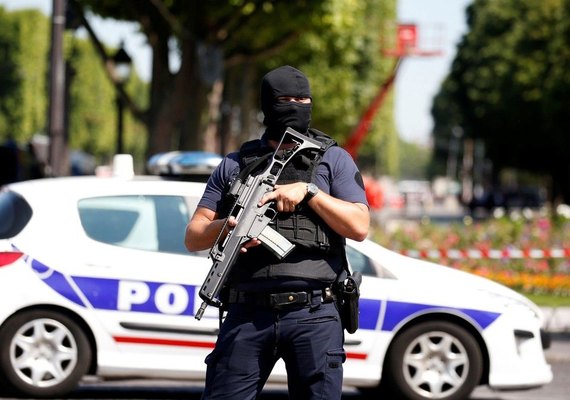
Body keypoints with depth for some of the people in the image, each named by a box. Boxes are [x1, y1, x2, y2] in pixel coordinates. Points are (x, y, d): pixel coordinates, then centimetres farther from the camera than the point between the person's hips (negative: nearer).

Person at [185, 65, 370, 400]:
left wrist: (308, 192, -9)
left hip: (313, 314, -1)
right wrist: (226, 228, -9)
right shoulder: (235, 165, 15)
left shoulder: (333, 159, 11)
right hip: (247, 315, 1)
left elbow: (359, 227, 0)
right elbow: (193, 238, 12)